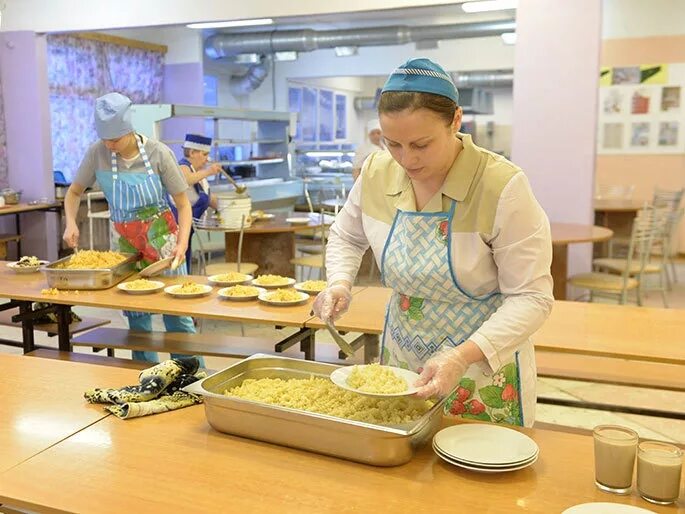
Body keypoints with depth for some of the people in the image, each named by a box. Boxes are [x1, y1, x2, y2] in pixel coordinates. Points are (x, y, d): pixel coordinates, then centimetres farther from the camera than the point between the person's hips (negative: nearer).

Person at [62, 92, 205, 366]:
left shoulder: (159, 153, -15)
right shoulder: (97, 153, -9)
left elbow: (183, 204, -9)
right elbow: (74, 192, 7)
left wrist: (182, 243, -22)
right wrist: (71, 223, -11)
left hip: (163, 241, -3)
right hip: (127, 245, 3)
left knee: (176, 312, -3)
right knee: (136, 317, 9)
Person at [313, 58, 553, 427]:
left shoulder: (502, 186, -23)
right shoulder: (376, 172, -8)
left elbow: (531, 297, -19)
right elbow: (346, 237, 12)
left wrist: (462, 357, -32)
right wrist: (339, 283, -9)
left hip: (484, 366, -4)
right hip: (401, 360, 4)